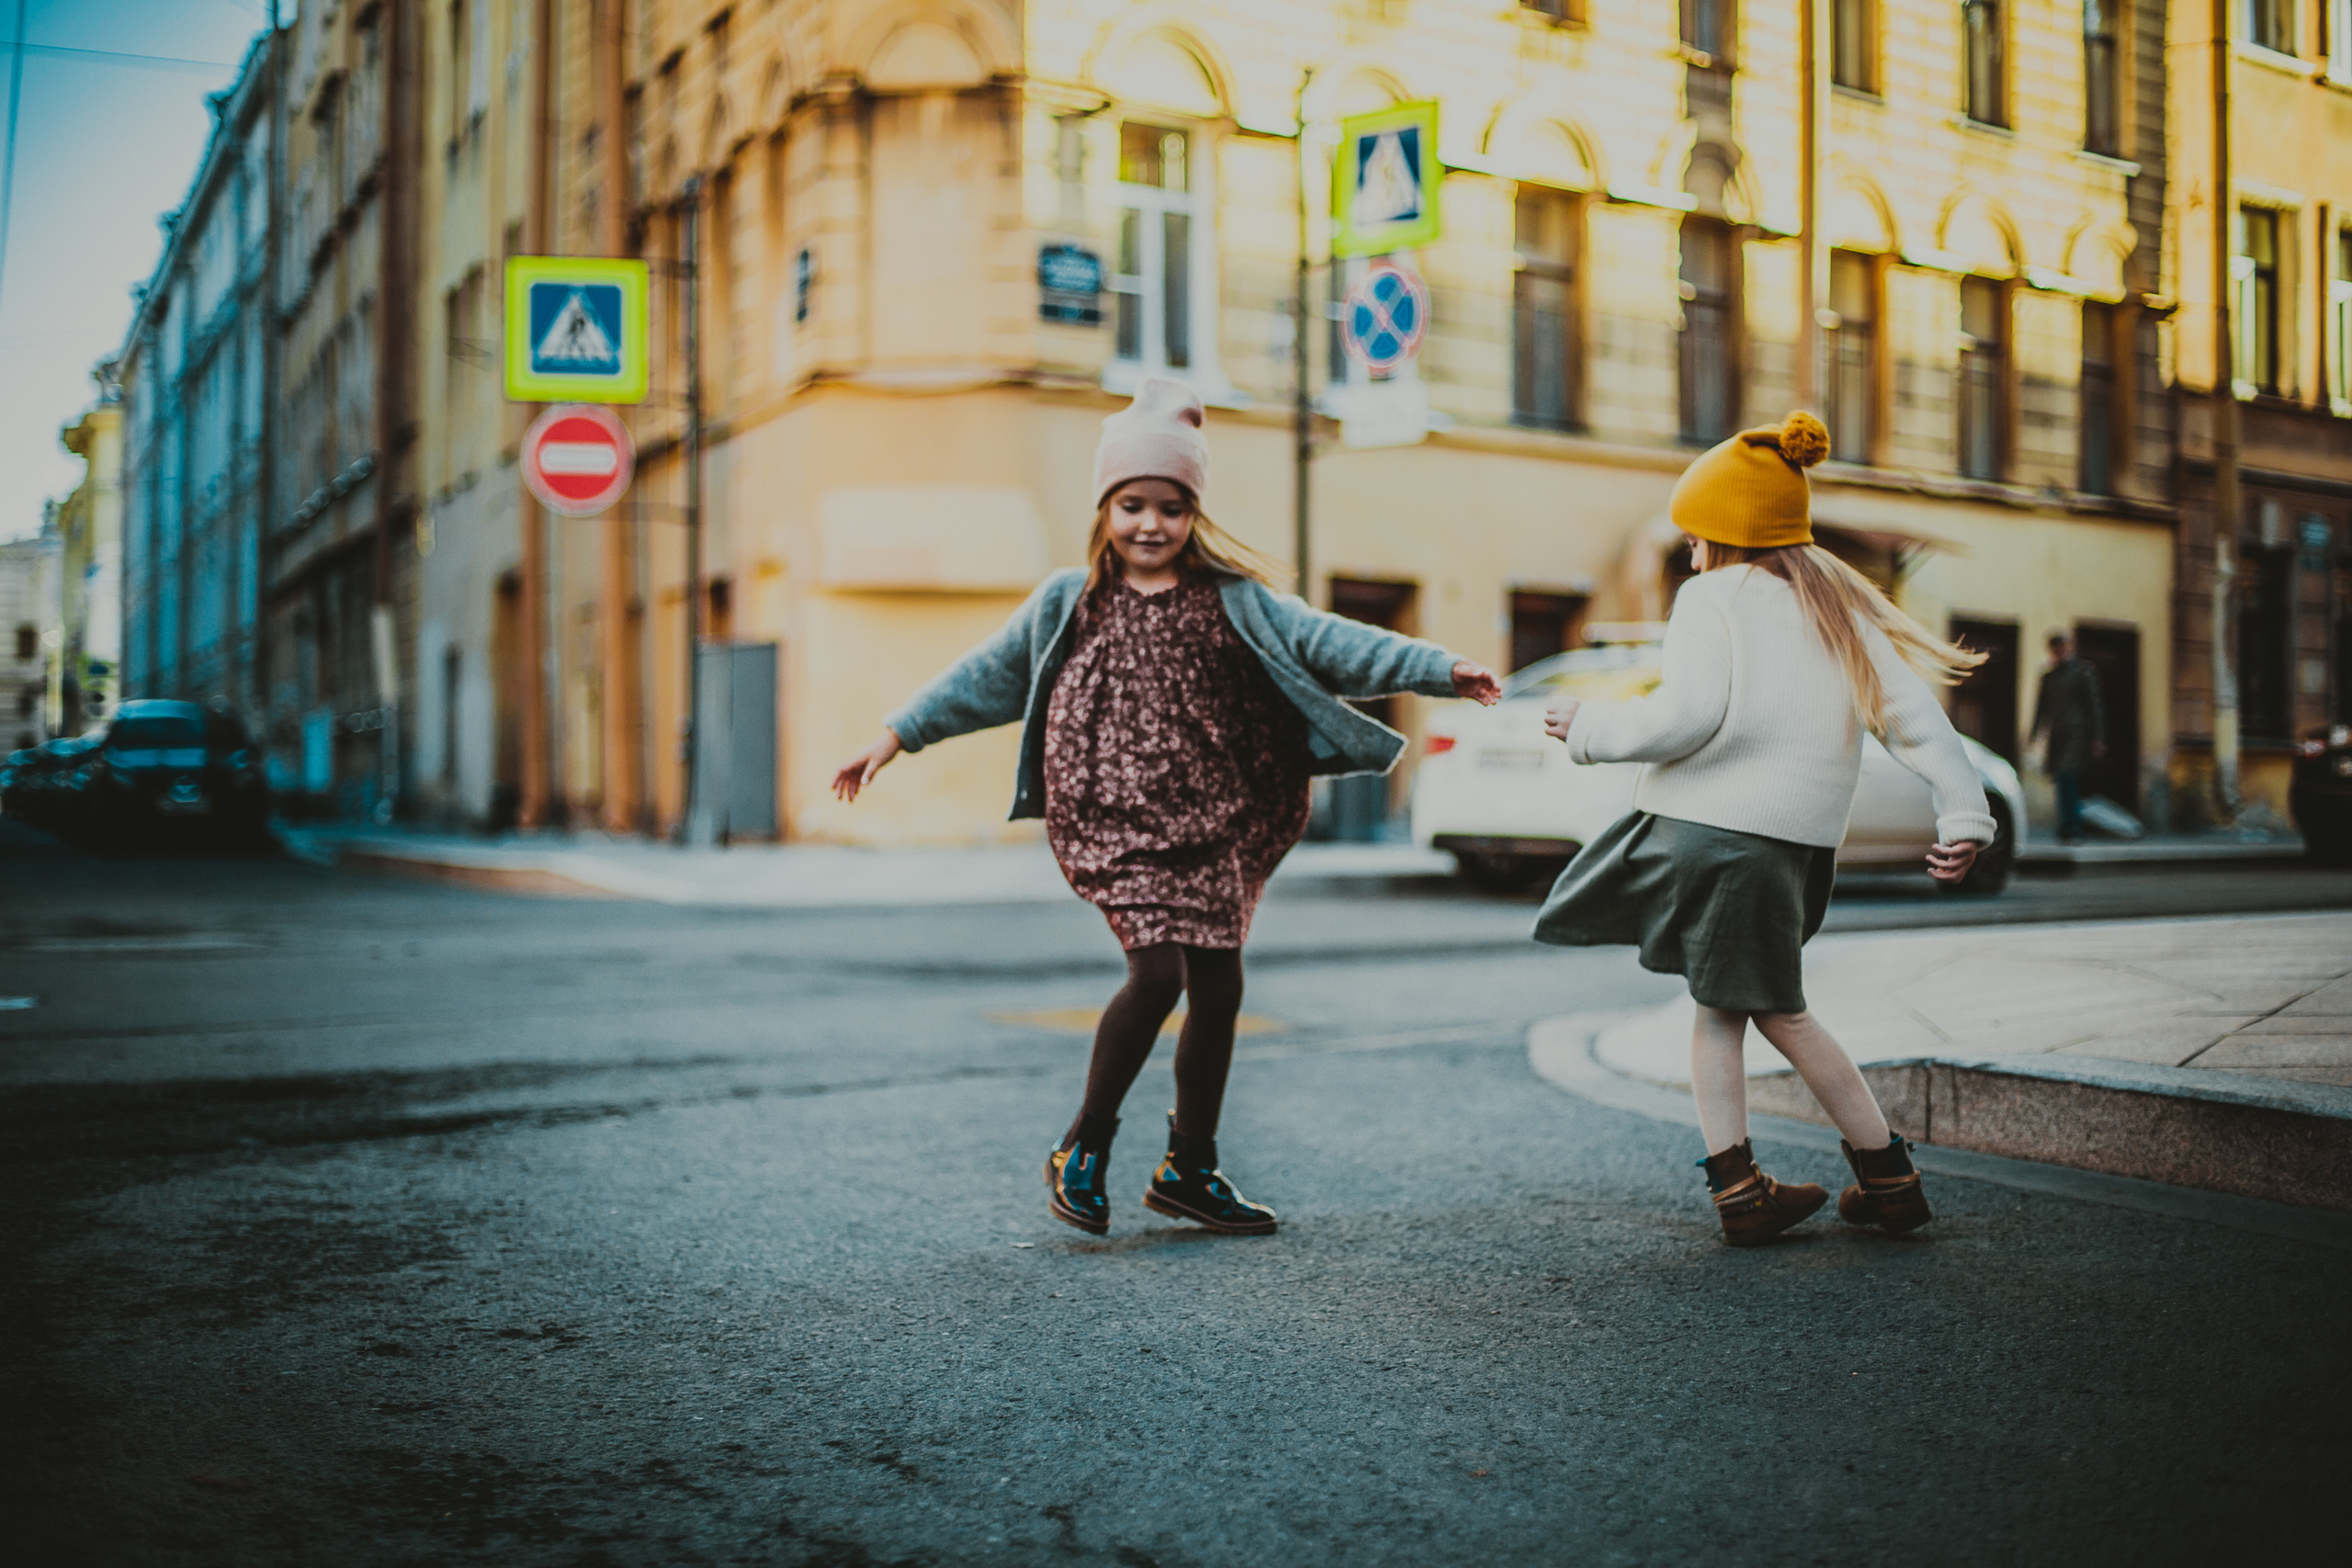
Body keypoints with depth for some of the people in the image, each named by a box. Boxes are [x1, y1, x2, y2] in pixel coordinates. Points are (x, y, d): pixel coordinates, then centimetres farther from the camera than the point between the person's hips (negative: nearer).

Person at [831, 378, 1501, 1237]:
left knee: (1217, 986, 4)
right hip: (1107, 818, -3)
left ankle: (1190, 1169, 22)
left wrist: (1438, 668, -14)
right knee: (1159, 970, -17)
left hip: (1210, 821, 3)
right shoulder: (1068, 603, 6)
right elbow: (985, 675, 13)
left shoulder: (1230, 600, 6)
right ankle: (1083, 1149, 3)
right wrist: (897, 735, 14)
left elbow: (1325, 642, -3)